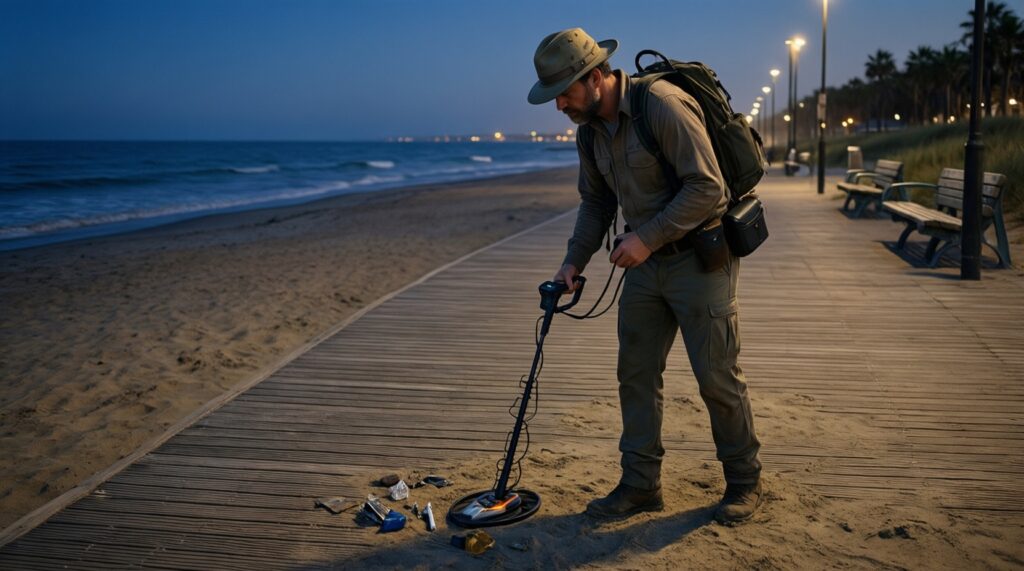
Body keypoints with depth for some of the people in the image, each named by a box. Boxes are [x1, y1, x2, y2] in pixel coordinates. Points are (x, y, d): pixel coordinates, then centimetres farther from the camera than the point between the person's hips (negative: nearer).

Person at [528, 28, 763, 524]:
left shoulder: (663, 106, -21)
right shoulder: (591, 128, 6)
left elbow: (707, 188, -24)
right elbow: (595, 201, 16)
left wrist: (648, 237, -23)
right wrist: (574, 261, 6)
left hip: (699, 257, -8)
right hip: (646, 263, 8)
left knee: (717, 377, 0)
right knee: (636, 372, 8)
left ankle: (744, 481, 19)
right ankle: (640, 484, 19)